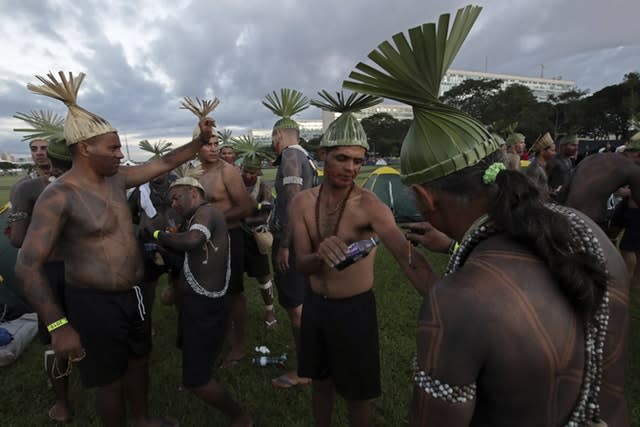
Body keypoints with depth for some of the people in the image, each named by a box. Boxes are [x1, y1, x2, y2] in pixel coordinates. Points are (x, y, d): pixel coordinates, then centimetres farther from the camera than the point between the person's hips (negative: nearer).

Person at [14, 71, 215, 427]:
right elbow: (28, 267, -22)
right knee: (110, 379, 12)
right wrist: (59, 327, -24)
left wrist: (201, 140, 3)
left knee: (139, 360, 25)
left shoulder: (117, 179, 0)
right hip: (95, 303, -7)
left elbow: (165, 163, 10)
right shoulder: (59, 197, -20)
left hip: (133, 294, 8)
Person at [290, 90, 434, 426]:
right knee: (320, 380, 25)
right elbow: (302, 265, -13)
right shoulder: (302, 202, -8)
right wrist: (320, 255, -36)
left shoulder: (370, 206, -21)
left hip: (356, 309, -4)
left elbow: (408, 257, -34)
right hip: (315, 305, 4)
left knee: (357, 393, 15)